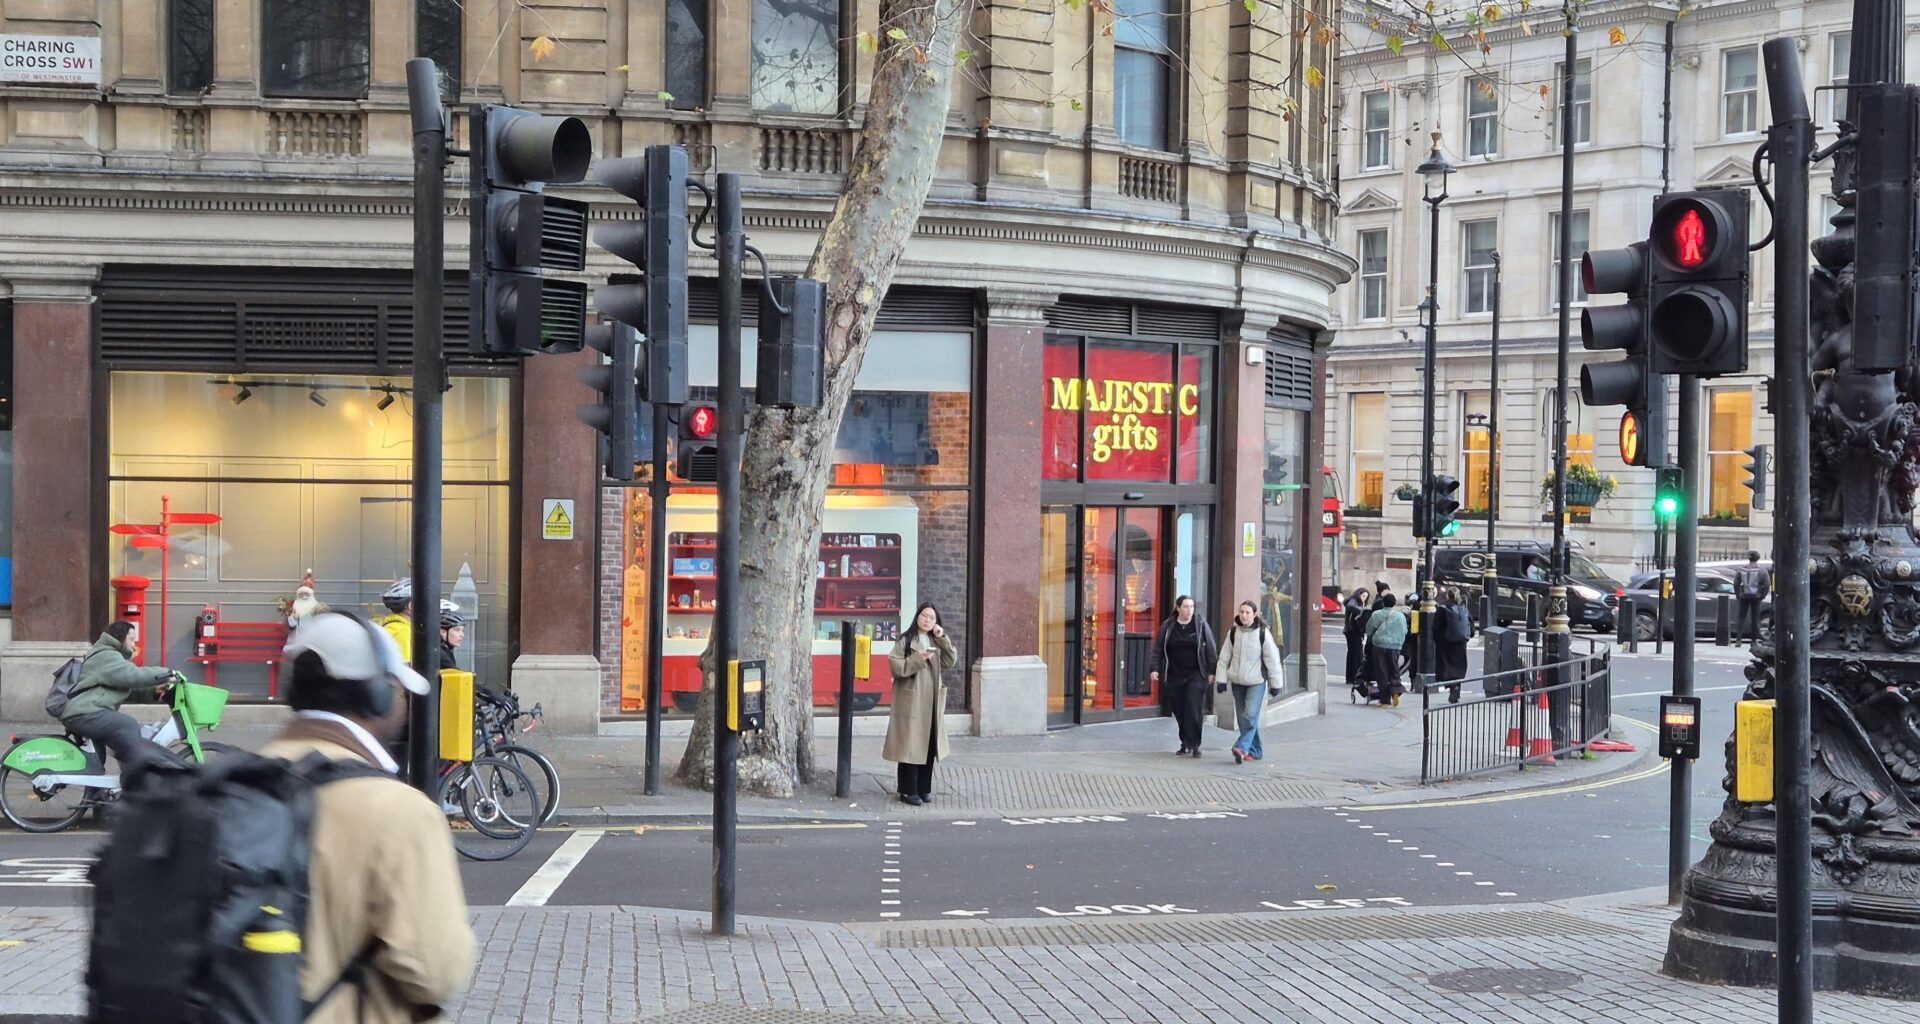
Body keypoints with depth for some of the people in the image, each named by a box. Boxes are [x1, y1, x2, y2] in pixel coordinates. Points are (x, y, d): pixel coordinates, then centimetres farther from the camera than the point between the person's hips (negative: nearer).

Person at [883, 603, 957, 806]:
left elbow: (951, 661, 5)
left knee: (929, 747, 8)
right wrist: (917, 659, -21)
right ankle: (908, 791, 1)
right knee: (910, 746, -5)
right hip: (911, 701, -6)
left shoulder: (936, 642, 16)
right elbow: (896, 666, -11)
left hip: (932, 702, 6)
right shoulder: (905, 641, -3)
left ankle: (924, 789, 16)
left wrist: (943, 639, -4)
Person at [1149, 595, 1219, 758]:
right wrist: (1154, 668, -5)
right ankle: (1185, 744, 18)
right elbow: (1157, 650, 7)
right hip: (1174, 676, 2)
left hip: (1196, 675, -2)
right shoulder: (1168, 627, 5)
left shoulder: (1201, 625, 1)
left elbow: (1211, 650, 2)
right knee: (1179, 711, 5)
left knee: (1193, 709, -12)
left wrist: (1212, 671, -3)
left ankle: (1194, 745, -7)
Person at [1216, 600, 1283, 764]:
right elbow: (1224, 657, 8)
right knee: (1242, 718, 8)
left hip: (1257, 682, -4)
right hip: (1238, 682, 4)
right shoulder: (1233, 633, 4)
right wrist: (1222, 679, 1)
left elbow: (1272, 659, -3)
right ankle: (1255, 750, 19)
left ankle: (1242, 748, -22)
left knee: (1250, 716, -17)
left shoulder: (1263, 633, -7)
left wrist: (1275, 684, -2)